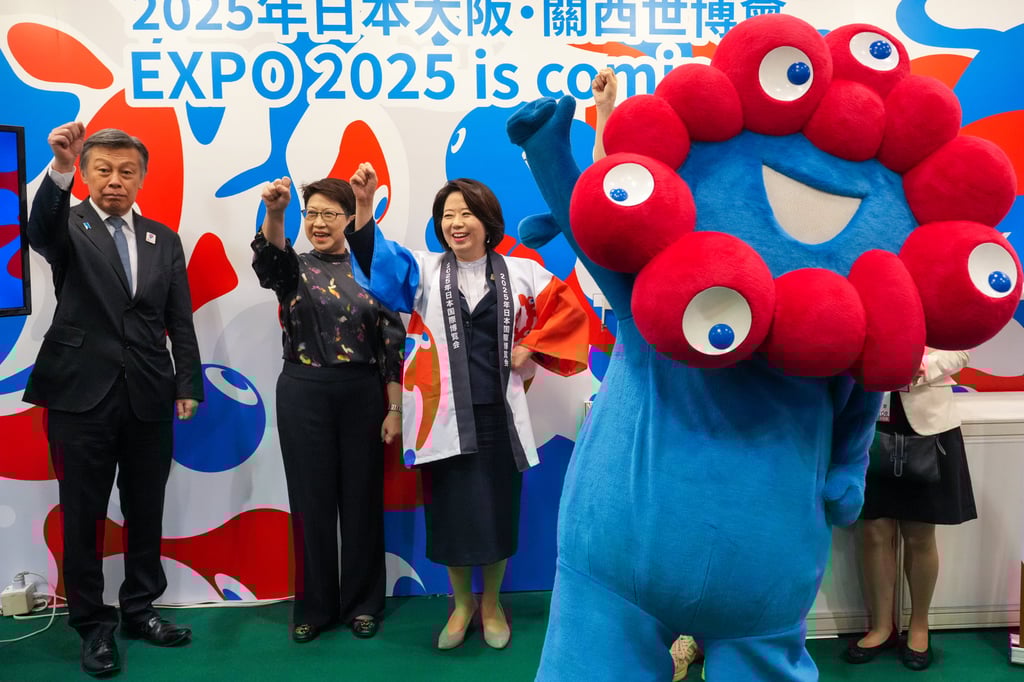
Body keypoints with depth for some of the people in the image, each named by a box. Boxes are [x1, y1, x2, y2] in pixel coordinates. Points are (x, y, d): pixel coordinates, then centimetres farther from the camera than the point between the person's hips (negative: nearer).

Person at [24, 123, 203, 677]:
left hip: (150, 397, 3)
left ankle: (139, 609, 30)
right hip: (82, 393, -3)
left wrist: (188, 385, 2)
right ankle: (93, 624, 22)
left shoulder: (164, 239, 10)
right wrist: (59, 166, -43)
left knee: (146, 510, 13)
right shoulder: (69, 226, 0)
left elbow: (180, 321, 9)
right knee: (83, 516, 7)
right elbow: (40, 230, -26)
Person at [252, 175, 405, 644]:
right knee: (311, 500, 7)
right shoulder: (294, 267, 3)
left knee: (361, 498, 7)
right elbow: (269, 256, -23)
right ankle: (313, 605, 22)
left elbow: (393, 342, 1)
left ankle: (362, 602, 23)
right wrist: (273, 212, -44)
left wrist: (395, 409, -4)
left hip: (363, 394, 0)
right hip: (304, 394, 0)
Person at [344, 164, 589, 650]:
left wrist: (530, 349, 1)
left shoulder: (519, 272, 3)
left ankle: (491, 602, 31)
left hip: (499, 414, 0)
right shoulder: (424, 270, 2)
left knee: (497, 510, 9)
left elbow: (568, 309, 10)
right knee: (451, 512, 7)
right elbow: (377, 262, -16)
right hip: (445, 416, 0)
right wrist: (364, 204, -30)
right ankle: (461, 601, 30)